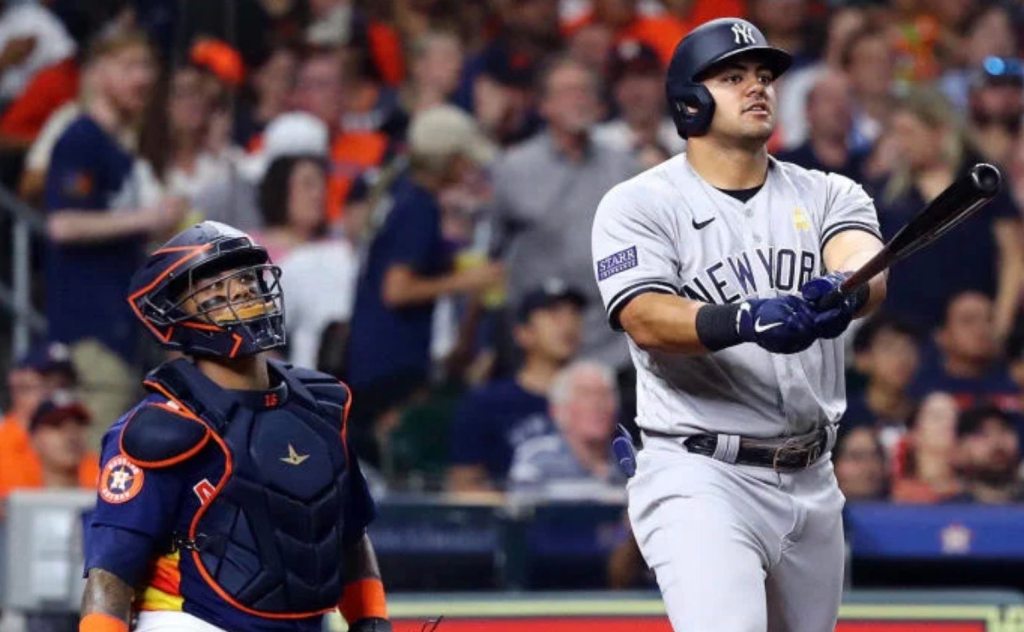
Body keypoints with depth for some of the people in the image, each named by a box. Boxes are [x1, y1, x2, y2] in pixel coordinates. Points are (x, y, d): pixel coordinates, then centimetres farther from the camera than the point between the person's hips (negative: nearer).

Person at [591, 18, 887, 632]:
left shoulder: (826, 195, 8)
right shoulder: (640, 204, -2)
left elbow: (873, 272, -13)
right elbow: (646, 322, -18)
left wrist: (846, 293, -38)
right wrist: (744, 322, -38)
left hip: (811, 483, 5)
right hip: (700, 478, -5)